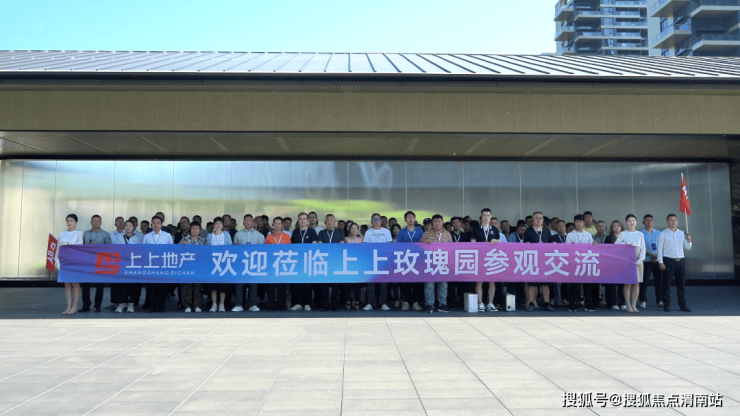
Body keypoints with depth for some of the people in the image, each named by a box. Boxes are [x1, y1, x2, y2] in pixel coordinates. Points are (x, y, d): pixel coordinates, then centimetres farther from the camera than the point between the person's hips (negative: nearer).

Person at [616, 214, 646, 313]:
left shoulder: (640, 234, 12)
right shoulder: (623, 234, 6)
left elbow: (643, 248, 7)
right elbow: (616, 243, -6)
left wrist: (640, 259, -7)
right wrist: (628, 244, -16)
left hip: (637, 261, 2)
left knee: (636, 283, 0)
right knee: (628, 283, -4)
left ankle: (634, 305, 6)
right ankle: (628, 306, 1)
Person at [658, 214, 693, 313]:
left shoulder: (682, 233, 13)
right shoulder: (663, 234, 1)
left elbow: (687, 248, 15)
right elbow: (660, 248, -2)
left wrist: (688, 241, -6)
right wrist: (660, 262, -9)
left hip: (681, 260, 4)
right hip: (668, 261, -4)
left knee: (681, 284, 8)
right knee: (666, 284, 0)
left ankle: (683, 305, 16)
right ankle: (666, 305, 6)